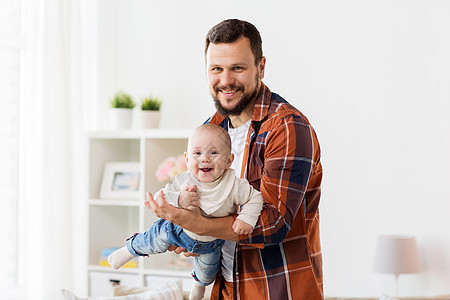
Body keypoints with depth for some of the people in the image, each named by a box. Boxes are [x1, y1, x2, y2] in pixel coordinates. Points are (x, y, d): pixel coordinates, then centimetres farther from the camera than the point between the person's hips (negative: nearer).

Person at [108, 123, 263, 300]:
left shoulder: (234, 186, -36)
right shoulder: (183, 181, -31)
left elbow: (255, 199, -22)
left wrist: (246, 219, -37)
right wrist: (177, 199, -43)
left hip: (211, 243, 1)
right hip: (181, 230, -1)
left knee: (207, 273, 26)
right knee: (153, 243, 19)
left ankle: (199, 283, 65)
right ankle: (131, 249, 56)